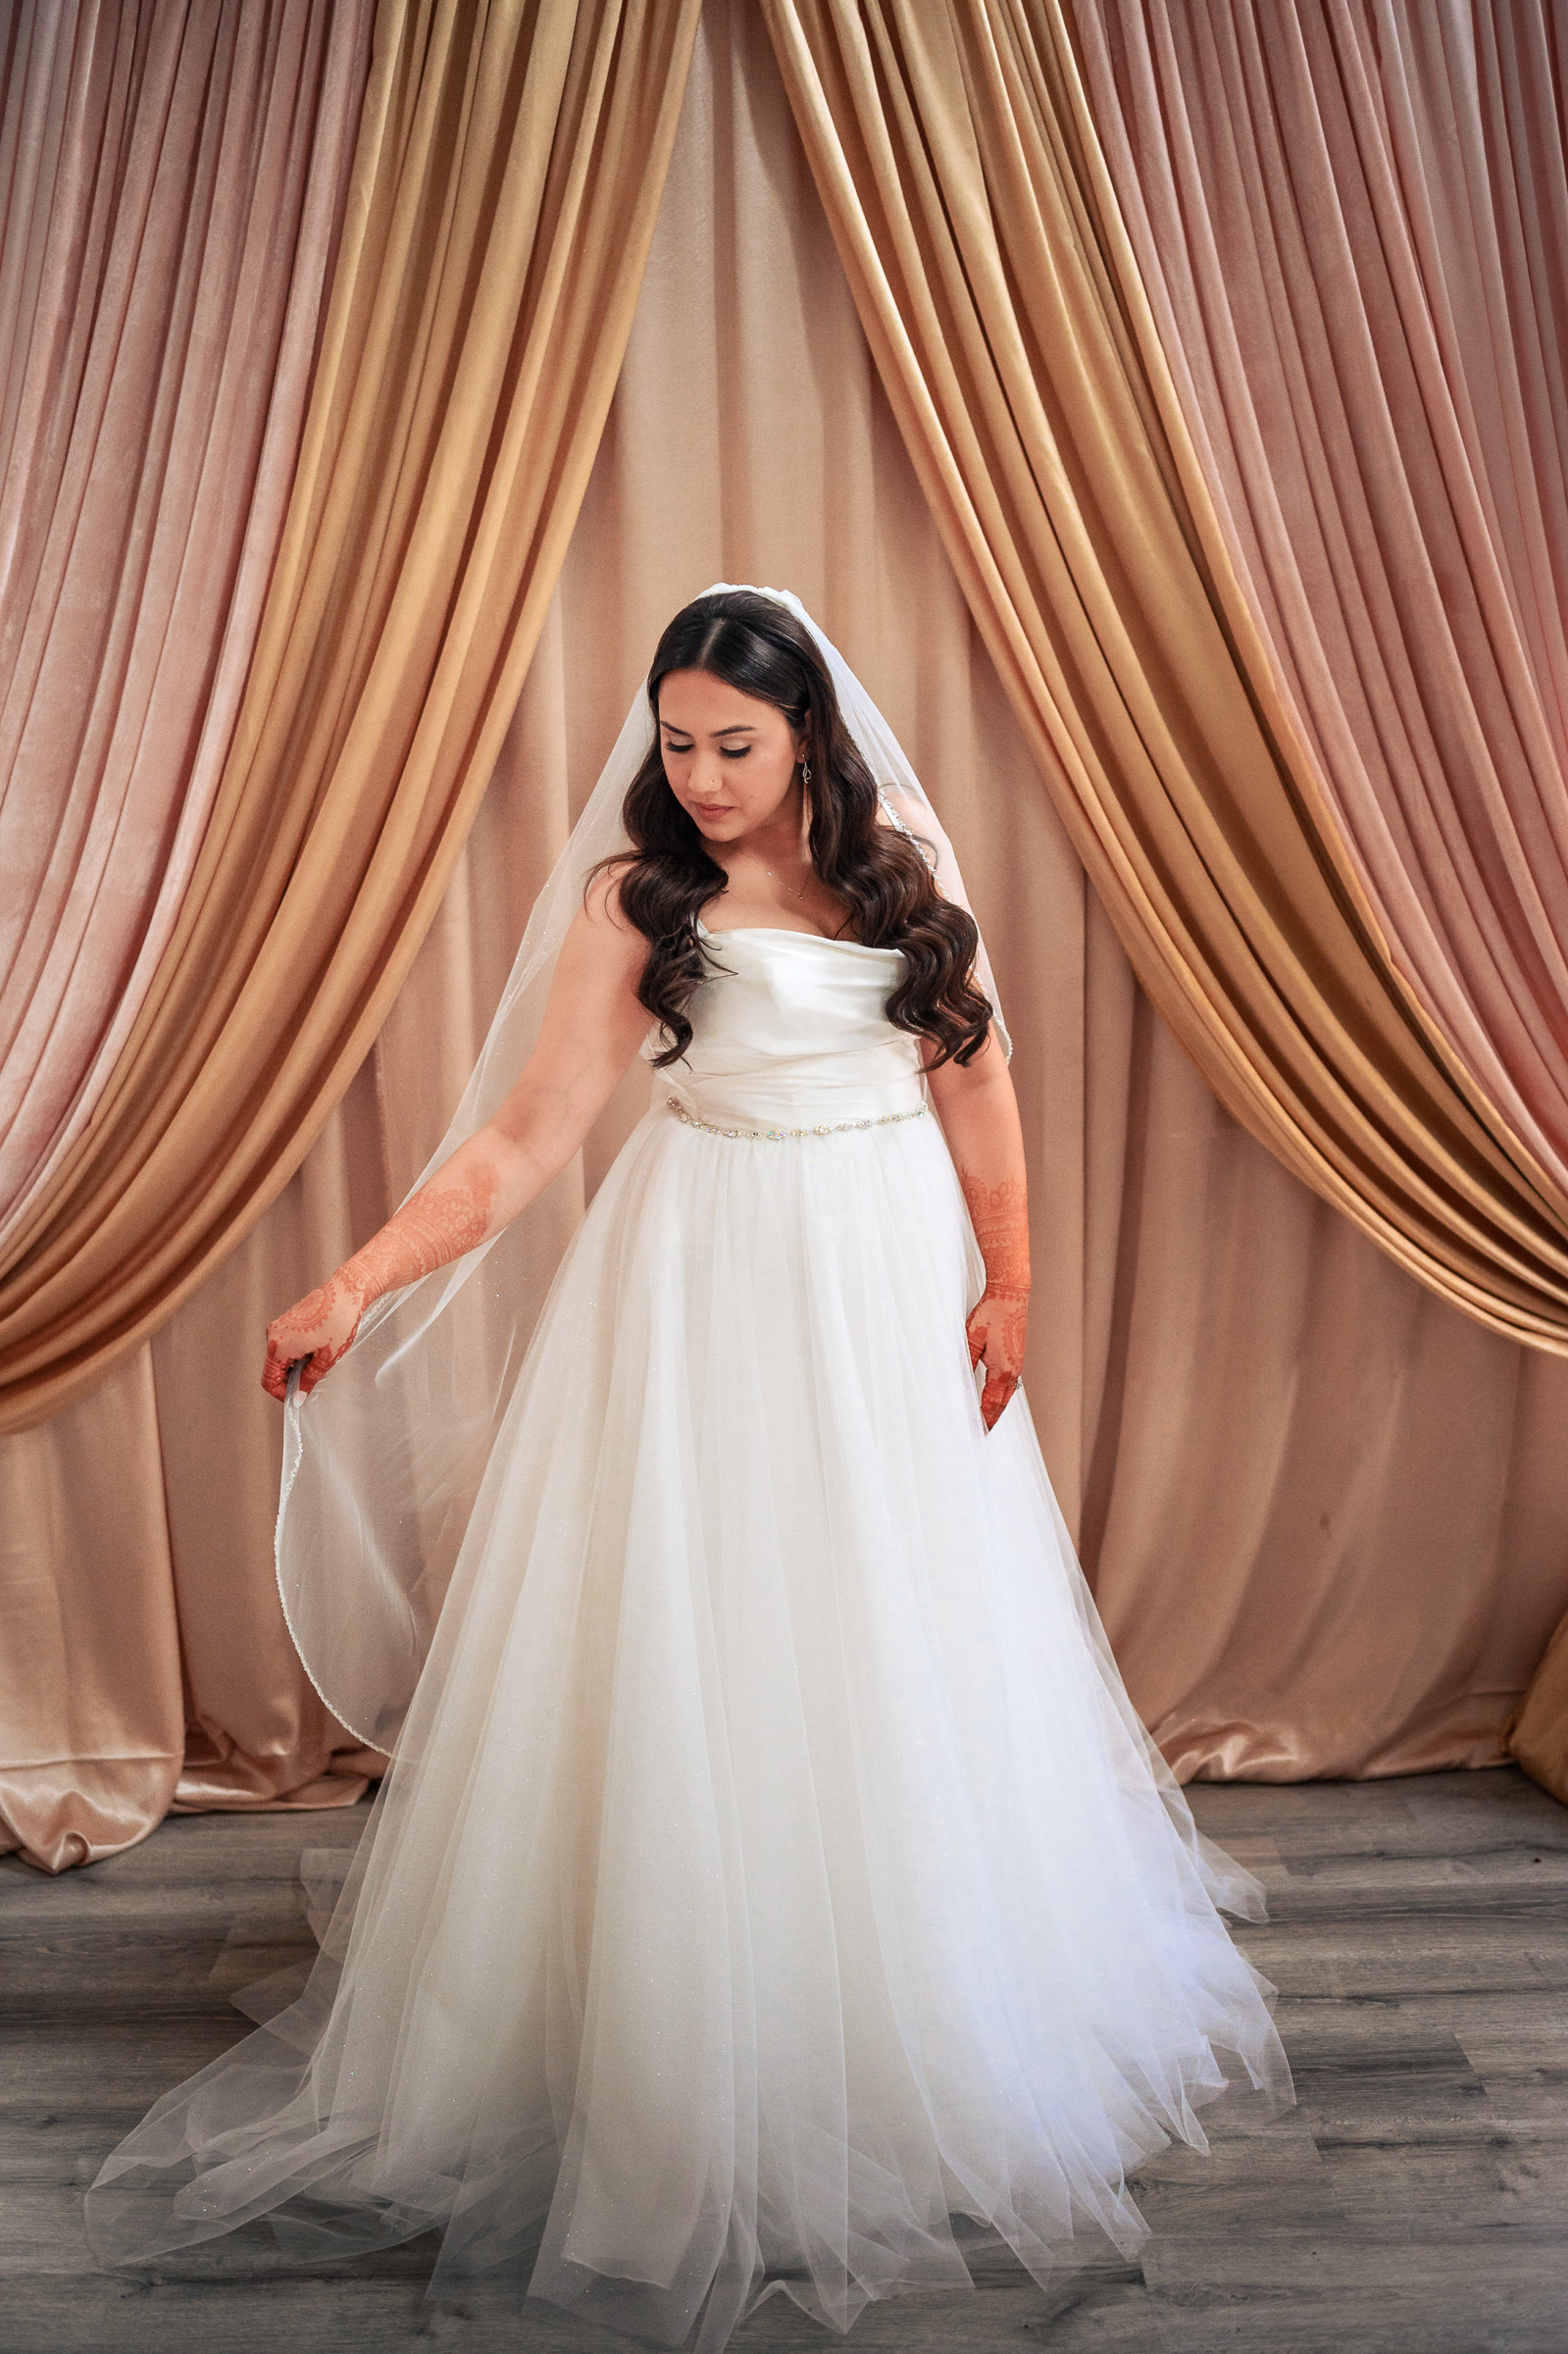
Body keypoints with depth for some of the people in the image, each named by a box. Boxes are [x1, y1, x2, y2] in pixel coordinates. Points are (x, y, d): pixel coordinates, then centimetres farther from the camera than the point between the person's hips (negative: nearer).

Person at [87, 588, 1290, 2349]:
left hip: (894, 1274, 3)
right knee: (695, 1634, 0)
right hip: (709, 1281, -3)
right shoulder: (631, 893, -4)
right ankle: (687, 2051, 20)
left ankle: (916, 2017, 34)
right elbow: (528, 1132, -10)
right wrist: (356, 1285, -19)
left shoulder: (902, 861, 5)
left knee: (901, 1630, 11)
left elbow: (976, 1080, 7)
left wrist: (1009, 1279, 0)